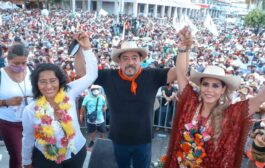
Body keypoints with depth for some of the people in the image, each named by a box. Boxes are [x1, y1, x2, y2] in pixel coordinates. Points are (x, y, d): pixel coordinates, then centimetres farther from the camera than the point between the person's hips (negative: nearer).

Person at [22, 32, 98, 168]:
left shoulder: (69, 93, -18)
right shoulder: (30, 110, -19)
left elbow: (91, 75, -16)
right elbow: (28, 139, -4)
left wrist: (86, 49, -21)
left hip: (77, 152, 2)